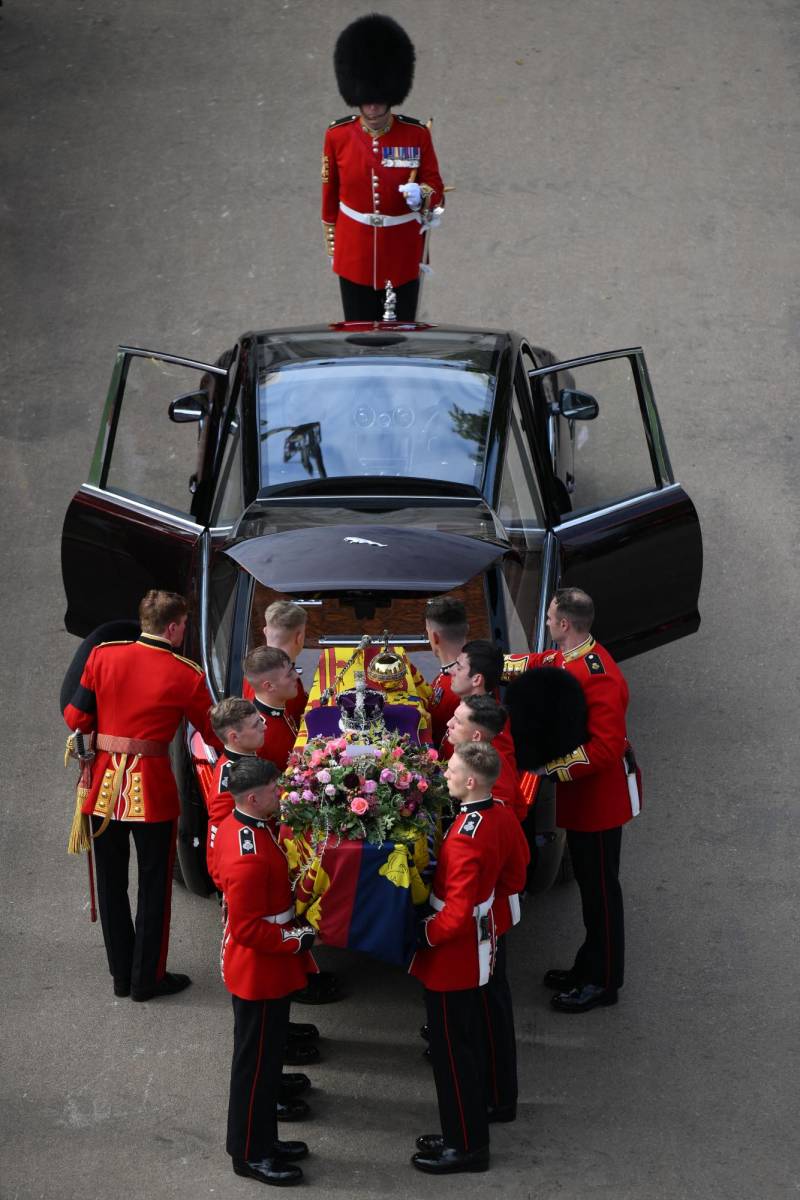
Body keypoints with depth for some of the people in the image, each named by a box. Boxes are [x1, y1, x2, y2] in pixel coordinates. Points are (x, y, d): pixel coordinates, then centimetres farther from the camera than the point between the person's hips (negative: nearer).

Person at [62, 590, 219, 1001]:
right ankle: (148, 978, 16)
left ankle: (122, 975, 24)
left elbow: (76, 717, 0)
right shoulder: (186, 675, -9)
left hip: (105, 784, 3)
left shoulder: (103, 655, -3)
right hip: (152, 789, -3)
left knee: (111, 883, 15)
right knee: (154, 885, 10)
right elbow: (212, 733, 0)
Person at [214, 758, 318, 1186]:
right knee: (257, 1062, 4)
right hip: (260, 970, -10)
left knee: (266, 1054, 21)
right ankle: (250, 1154, 18)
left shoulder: (234, 824, -1)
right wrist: (297, 940, -18)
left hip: (265, 968, 10)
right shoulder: (249, 858, -32)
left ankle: (262, 1138, 35)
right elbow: (248, 928, -28)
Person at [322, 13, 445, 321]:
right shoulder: (337, 136, -5)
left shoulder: (417, 134, -8)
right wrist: (331, 243, 12)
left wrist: (422, 194, -28)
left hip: (403, 256, -1)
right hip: (355, 256, 1)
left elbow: (436, 188, -4)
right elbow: (330, 194, 6)